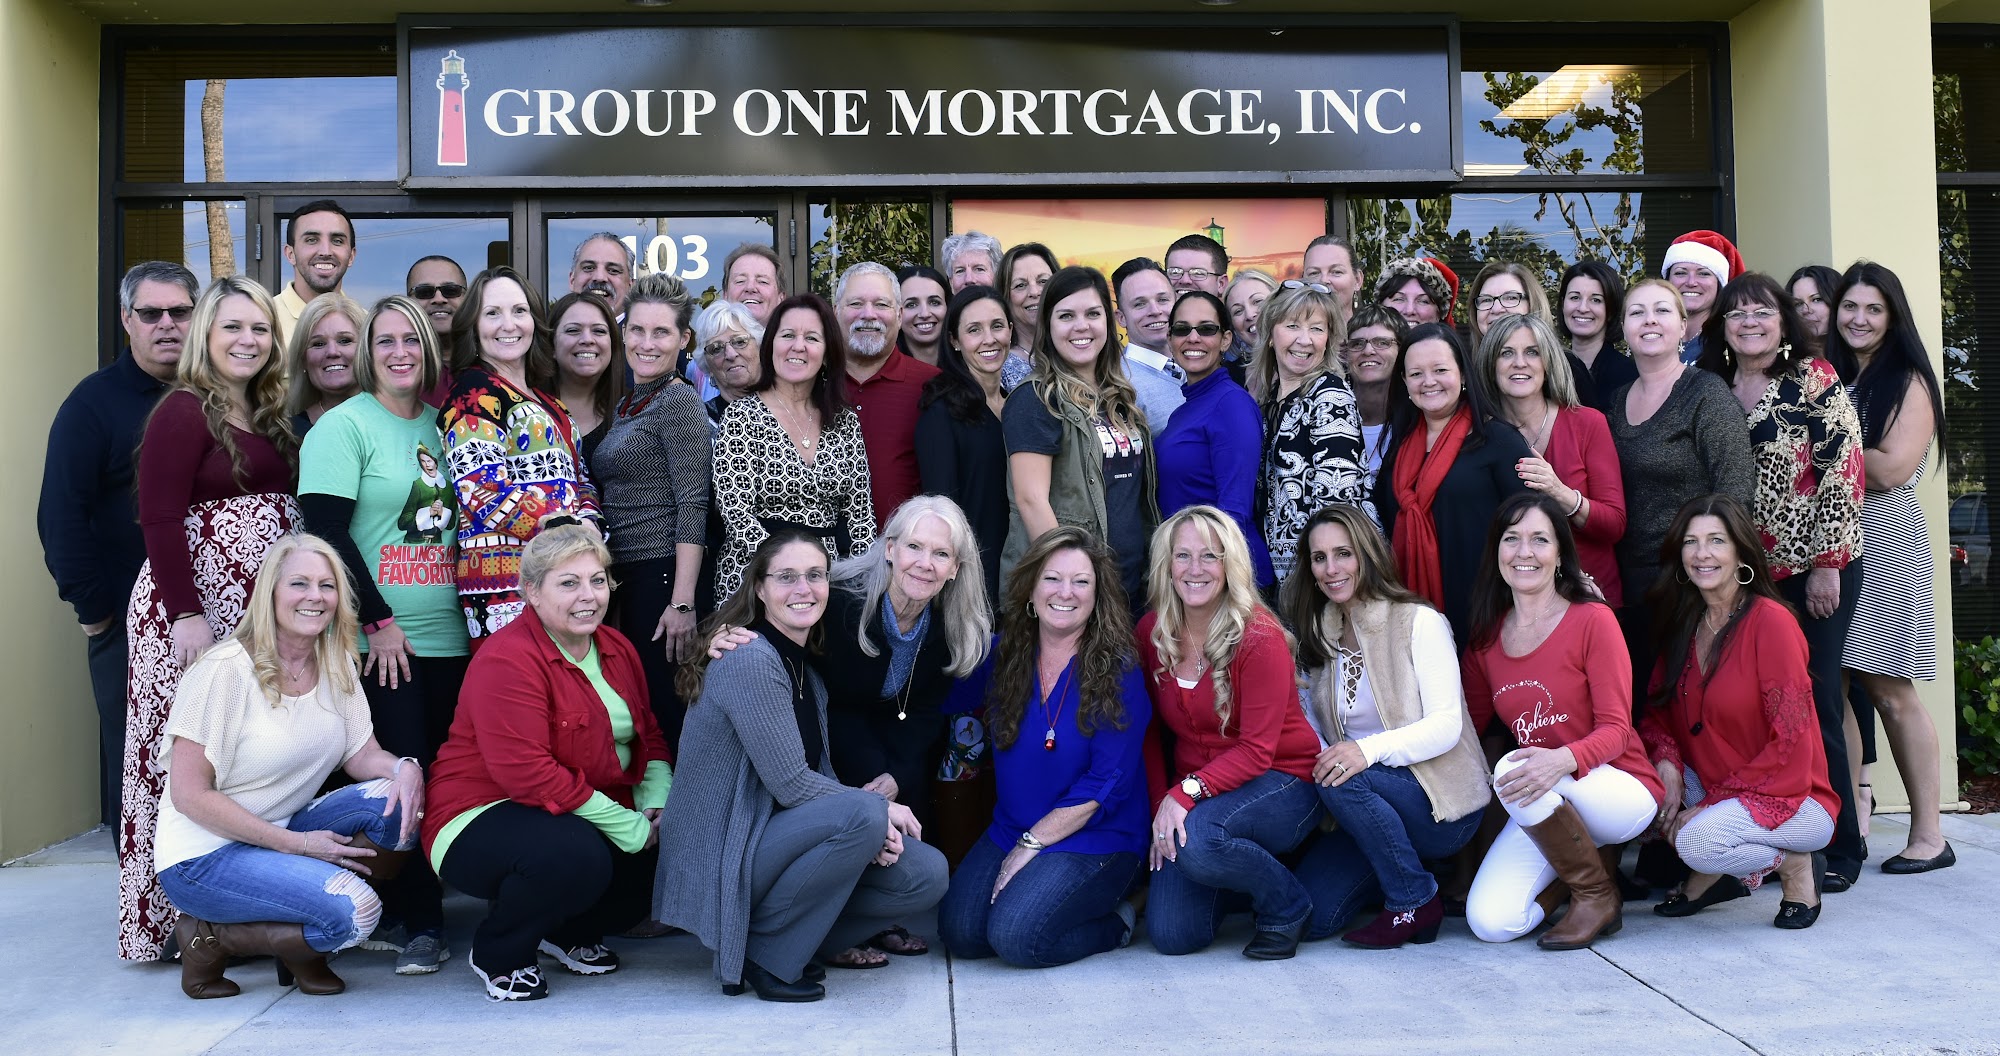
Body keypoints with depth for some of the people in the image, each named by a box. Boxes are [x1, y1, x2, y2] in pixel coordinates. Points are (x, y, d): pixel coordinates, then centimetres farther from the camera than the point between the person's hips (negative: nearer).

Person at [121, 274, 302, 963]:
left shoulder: (270, 416, 17)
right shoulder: (183, 412, -5)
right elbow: (160, 520, -13)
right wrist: (186, 614, -19)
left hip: (265, 617, 7)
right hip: (198, 610, -7)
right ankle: (176, 916, 7)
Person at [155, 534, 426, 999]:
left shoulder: (336, 664, 3)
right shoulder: (226, 670, -17)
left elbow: (362, 754, 4)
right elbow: (189, 795, -17)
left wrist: (404, 767, -21)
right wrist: (298, 844, -20)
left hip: (287, 834, 7)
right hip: (204, 856, -7)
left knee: (391, 799, -19)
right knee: (352, 911, -26)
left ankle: (302, 947, -1)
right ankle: (210, 938, -1)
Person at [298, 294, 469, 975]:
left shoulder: (441, 426, 13)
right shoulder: (344, 426, -4)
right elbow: (325, 532, -11)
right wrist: (379, 620, -13)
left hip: (449, 636, 5)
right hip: (380, 640, -5)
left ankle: (420, 911, 19)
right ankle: (416, 923, 7)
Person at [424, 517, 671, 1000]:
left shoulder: (617, 649, 7)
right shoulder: (508, 659, -20)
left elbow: (649, 738, 14)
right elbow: (527, 774, -28)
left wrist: (657, 806, -8)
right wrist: (629, 827, -26)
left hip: (584, 818, 8)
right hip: (483, 822, -8)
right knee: (575, 854, -36)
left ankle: (570, 932, 17)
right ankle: (497, 955, -4)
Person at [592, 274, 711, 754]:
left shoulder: (679, 401, -8)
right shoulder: (623, 407, 17)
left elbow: (693, 507, -15)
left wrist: (683, 602, -20)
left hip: (663, 578, -8)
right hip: (623, 580, 8)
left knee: (666, 717, -6)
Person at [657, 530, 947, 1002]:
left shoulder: (807, 668, 11)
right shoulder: (748, 659, -18)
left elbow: (820, 776, 8)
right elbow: (790, 785, -20)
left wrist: (871, 833, -11)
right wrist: (878, 811, -11)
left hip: (773, 845, 8)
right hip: (717, 861, -8)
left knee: (927, 873, -5)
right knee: (862, 814, -30)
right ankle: (763, 954, -12)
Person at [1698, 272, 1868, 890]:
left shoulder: (1815, 380, -2)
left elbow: (1843, 470, -8)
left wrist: (1827, 563, -11)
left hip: (1816, 570, -4)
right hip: (1745, 574, 4)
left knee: (1813, 700, -2)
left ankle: (1838, 846, 10)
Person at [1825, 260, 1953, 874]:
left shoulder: (1909, 381, 0)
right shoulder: (1824, 378, 16)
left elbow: (1892, 468, -12)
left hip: (1883, 541, -5)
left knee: (1889, 689, -6)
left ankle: (1928, 834, 2)